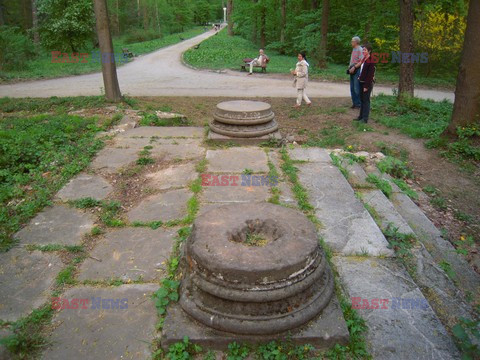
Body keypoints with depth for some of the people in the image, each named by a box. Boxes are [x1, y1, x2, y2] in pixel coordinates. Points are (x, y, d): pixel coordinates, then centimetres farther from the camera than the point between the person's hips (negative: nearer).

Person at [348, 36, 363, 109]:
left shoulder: (360, 50, -12)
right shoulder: (353, 49, 18)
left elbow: (361, 62, -19)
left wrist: (354, 67, -22)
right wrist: (350, 66, 14)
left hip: (357, 70, -9)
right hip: (352, 71, 9)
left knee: (357, 88, -8)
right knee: (352, 88, 10)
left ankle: (359, 104, -1)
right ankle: (355, 103, 18)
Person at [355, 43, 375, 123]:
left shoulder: (371, 61, -16)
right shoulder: (364, 59, 11)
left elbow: (370, 75, -18)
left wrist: (366, 86, -19)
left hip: (367, 83, -9)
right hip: (362, 82, 9)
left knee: (366, 100, -3)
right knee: (362, 99, 15)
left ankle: (365, 118, 2)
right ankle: (361, 116, 25)